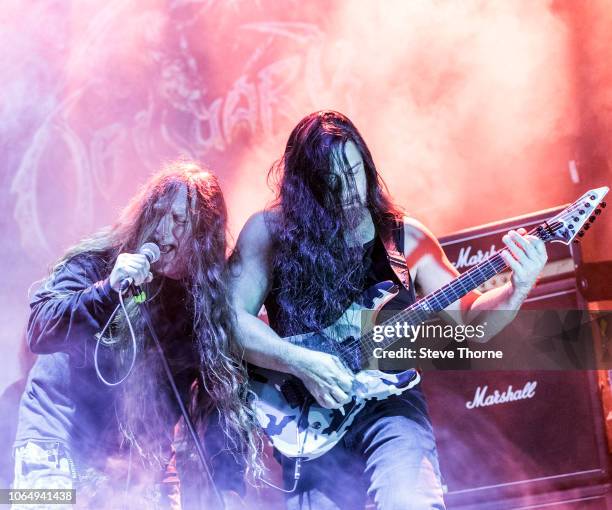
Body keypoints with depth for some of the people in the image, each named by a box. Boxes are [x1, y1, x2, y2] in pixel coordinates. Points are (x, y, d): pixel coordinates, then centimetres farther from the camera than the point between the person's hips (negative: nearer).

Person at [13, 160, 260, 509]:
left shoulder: (211, 301, -2)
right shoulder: (96, 263, -8)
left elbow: (222, 401, -3)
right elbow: (40, 333, -19)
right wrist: (107, 290, -33)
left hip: (143, 462, 3)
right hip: (61, 437, -3)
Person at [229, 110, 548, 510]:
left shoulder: (404, 237, 7)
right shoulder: (270, 231, 2)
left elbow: (468, 319, 10)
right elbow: (230, 316, -5)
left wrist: (516, 291, -10)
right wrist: (302, 363, -17)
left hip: (388, 399, 0)